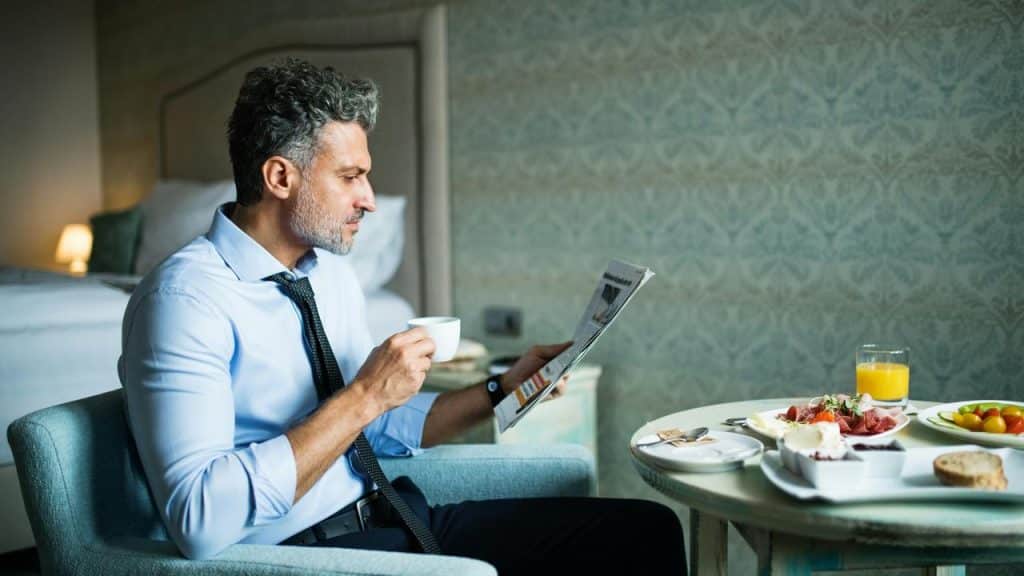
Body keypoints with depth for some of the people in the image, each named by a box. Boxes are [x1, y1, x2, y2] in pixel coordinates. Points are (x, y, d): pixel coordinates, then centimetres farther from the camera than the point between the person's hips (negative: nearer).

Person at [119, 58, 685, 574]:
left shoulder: (332, 274, 9)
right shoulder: (186, 297, -16)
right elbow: (201, 520, -25)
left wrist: (502, 391, 5)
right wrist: (364, 397, -24)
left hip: (392, 516, 8)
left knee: (648, 529, -3)